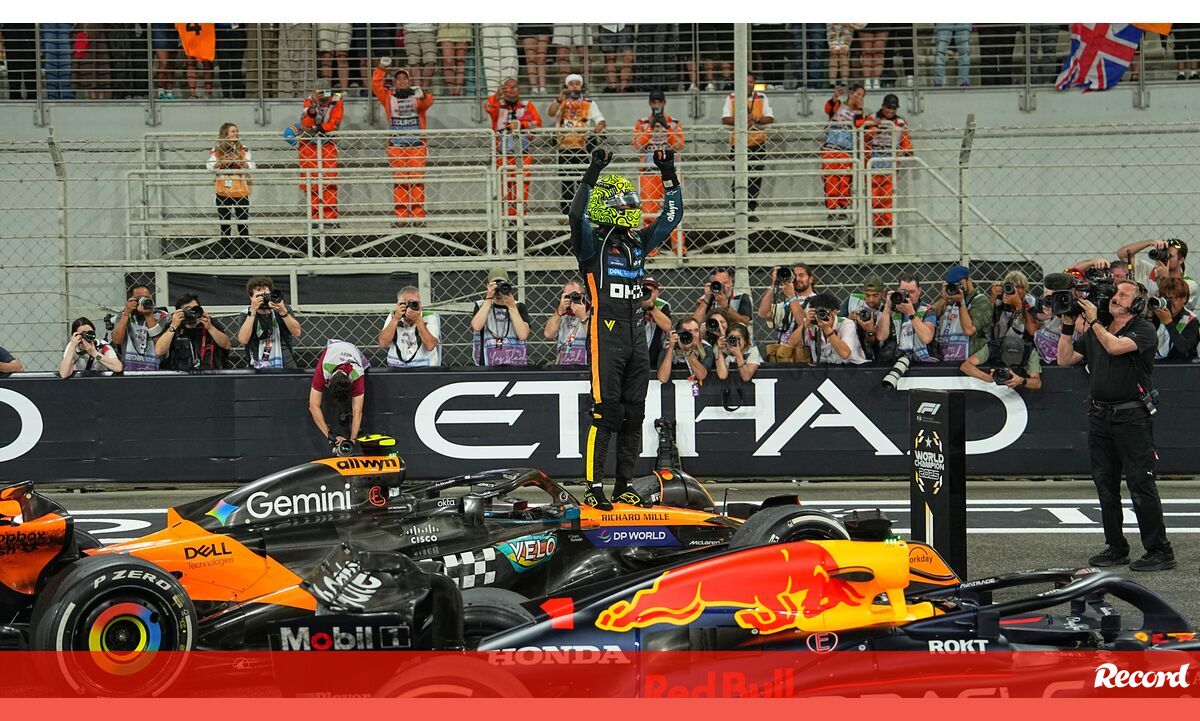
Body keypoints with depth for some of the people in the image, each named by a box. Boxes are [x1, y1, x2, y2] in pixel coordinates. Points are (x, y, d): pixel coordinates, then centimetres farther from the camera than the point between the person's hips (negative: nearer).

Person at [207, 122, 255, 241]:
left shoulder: (243, 150, 3)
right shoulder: (217, 150, 2)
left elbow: (251, 167, -5)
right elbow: (210, 167, -6)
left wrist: (238, 161, -19)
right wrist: (221, 162, -21)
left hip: (240, 190, 0)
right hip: (223, 191, 0)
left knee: (243, 221, 1)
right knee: (224, 222, 8)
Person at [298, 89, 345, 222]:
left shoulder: (337, 101, -5)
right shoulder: (309, 101, -6)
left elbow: (334, 124, -13)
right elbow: (306, 124, -17)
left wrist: (315, 128, -21)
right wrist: (313, 104, -29)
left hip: (328, 145, 0)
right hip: (309, 145, 0)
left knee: (329, 182, -9)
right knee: (311, 181, -3)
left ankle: (330, 217, -8)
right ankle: (315, 217, 2)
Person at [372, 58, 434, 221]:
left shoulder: (417, 95, 7)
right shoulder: (388, 97, 12)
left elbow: (428, 102, -13)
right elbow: (376, 86, 0)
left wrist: (422, 96, -35)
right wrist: (382, 68, -10)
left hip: (416, 145, -1)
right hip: (395, 146, 1)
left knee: (417, 181, -3)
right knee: (399, 181, 0)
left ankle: (419, 215, -2)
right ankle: (401, 216, 0)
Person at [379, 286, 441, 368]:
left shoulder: (430, 317, 0)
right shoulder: (393, 317, 8)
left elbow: (430, 346, -14)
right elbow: (383, 343, -5)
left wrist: (418, 320, -17)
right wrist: (396, 319, -10)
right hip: (395, 367, 2)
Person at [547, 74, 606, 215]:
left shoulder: (589, 103, 13)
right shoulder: (560, 102, 11)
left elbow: (600, 120, 3)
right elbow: (550, 112, -10)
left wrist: (599, 127, -20)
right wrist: (559, 100, -26)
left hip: (582, 146, 0)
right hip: (564, 147, 0)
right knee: (566, 183, 2)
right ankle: (566, 214, 6)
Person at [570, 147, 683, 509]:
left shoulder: (638, 242, 15)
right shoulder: (593, 242, -3)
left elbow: (672, 216, 21)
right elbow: (577, 215, -23)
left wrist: (669, 176, 14)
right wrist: (593, 173, -28)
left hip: (637, 336, 7)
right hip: (606, 334, -7)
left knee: (633, 414, 8)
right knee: (605, 413, -9)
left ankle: (625, 485, 15)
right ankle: (594, 487, -7)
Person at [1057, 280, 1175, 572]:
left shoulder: (1144, 330, -4)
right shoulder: (1093, 332, 16)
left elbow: (1114, 346, -21)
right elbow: (1065, 359, 13)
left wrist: (1093, 321, -11)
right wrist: (1068, 326, 4)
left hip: (1133, 418, -7)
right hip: (1099, 417, 7)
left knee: (1141, 484, -9)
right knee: (1106, 485, 9)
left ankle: (1160, 551, -5)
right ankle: (1116, 548, 17)